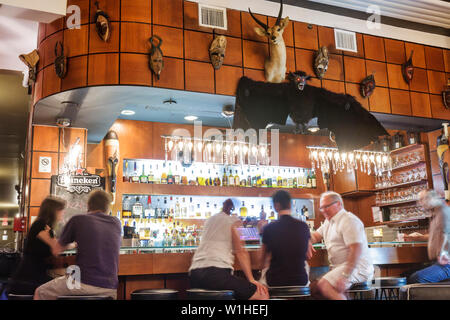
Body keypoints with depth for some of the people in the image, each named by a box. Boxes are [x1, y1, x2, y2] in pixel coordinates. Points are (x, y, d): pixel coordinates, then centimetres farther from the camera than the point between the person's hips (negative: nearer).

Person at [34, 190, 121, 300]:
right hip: (111, 288, 4)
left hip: (85, 283, -4)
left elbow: (56, 250, 12)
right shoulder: (116, 223, 9)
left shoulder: (77, 220, 1)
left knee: (40, 293, 19)